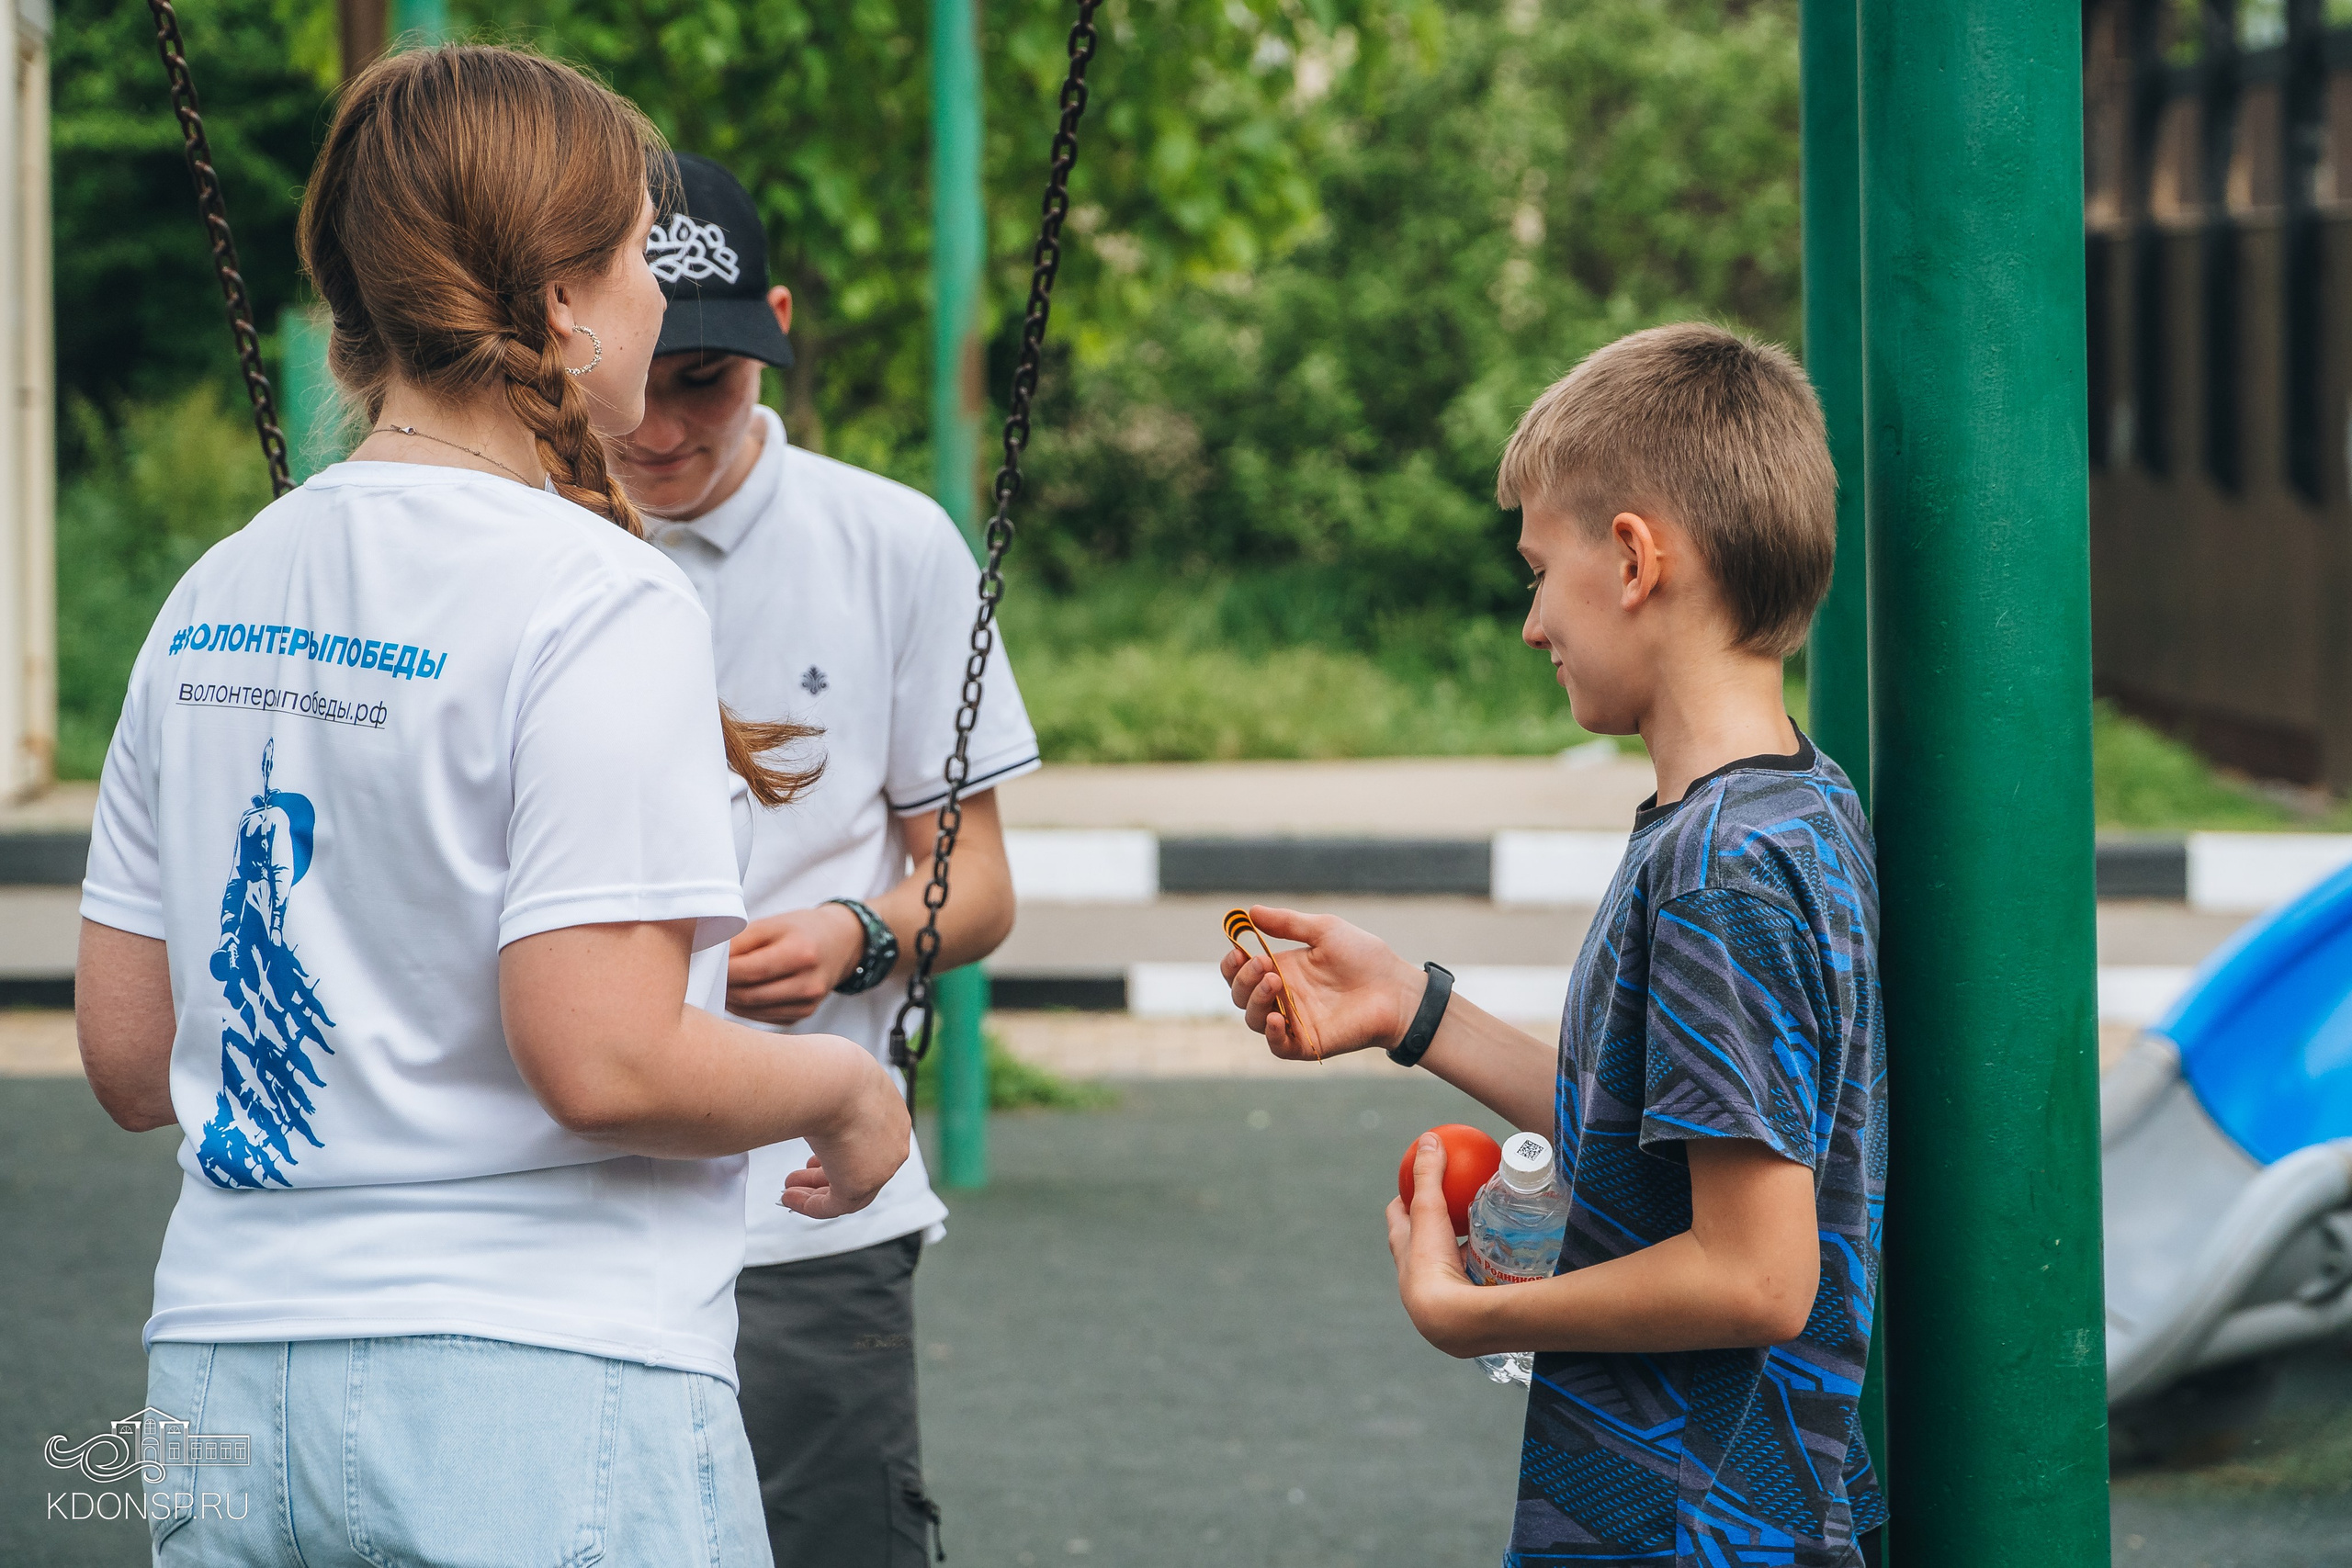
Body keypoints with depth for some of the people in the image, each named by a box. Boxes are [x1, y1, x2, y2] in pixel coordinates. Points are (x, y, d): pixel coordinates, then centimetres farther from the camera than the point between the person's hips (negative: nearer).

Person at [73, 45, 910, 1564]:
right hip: (541, 1386, -7)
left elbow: (129, 1059, 12)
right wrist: (842, 1084, -1)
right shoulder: (602, 601, -13)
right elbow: (606, 1066, -19)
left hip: (228, 1378, 7)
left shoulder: (213, 598, 9)